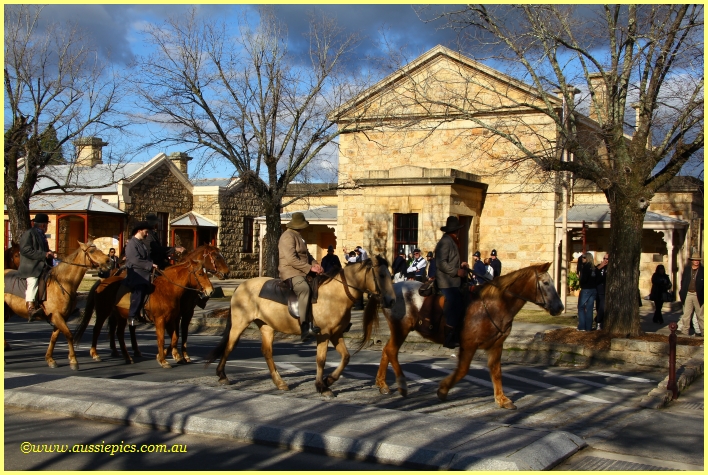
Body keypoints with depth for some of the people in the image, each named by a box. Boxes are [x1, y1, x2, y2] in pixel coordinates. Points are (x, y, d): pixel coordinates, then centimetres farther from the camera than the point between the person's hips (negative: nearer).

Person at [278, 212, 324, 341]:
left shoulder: (298, 235, 21)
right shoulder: (288, 236, -12)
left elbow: (306, 254, 25)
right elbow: (292, 259, -21)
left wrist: (314, 263, 4)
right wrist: (310, 268, -19)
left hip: (303, 272, 11)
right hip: (290, 272, -11)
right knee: (304, 289, -37)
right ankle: (304, 328, -45)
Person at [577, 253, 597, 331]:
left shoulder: (585, 267, -12)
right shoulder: (594, 268, 8)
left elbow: (583, 279, -16)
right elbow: (597, 280, 10)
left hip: (585, 289, -6)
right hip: (594, 289, 6)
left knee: (581, 308, 4)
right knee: (589, 309, 10)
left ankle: (582, 327, -1)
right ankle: (588, 327, 9)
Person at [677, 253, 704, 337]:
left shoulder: (702, 270, 0)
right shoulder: (687, 270, 8)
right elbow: (683, 281, 9)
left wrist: (702, 294, -10)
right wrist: (682, 292, 1)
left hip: (698, 295, -2)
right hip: (688, 294, 2)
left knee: (700, 314, 6)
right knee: (686, 314, 5)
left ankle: (702, 331, 14)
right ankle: (684, 330, 10)